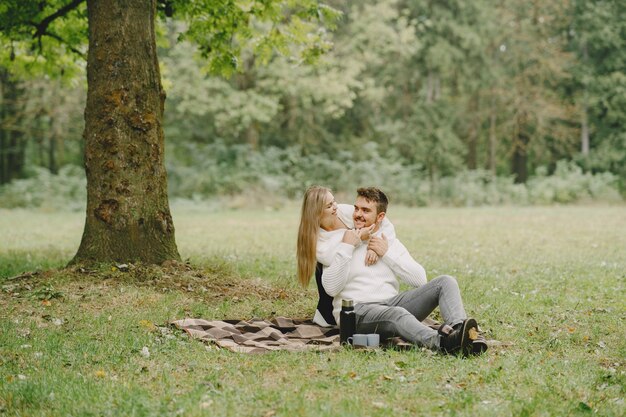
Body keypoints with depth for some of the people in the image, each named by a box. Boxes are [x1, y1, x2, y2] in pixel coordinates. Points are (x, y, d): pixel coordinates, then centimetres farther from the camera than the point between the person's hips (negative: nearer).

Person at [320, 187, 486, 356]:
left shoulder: (391, 243, 19)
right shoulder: (339, 242, 10)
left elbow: (420, 280, 6)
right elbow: (331, 288, -6)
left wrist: (387, 253, 1)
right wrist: (346, 247, -7)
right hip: (356, 310, -5)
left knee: (445, 282, -13)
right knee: (397, 314, -39)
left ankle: (458, 329, -43)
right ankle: (443, 342, -66)